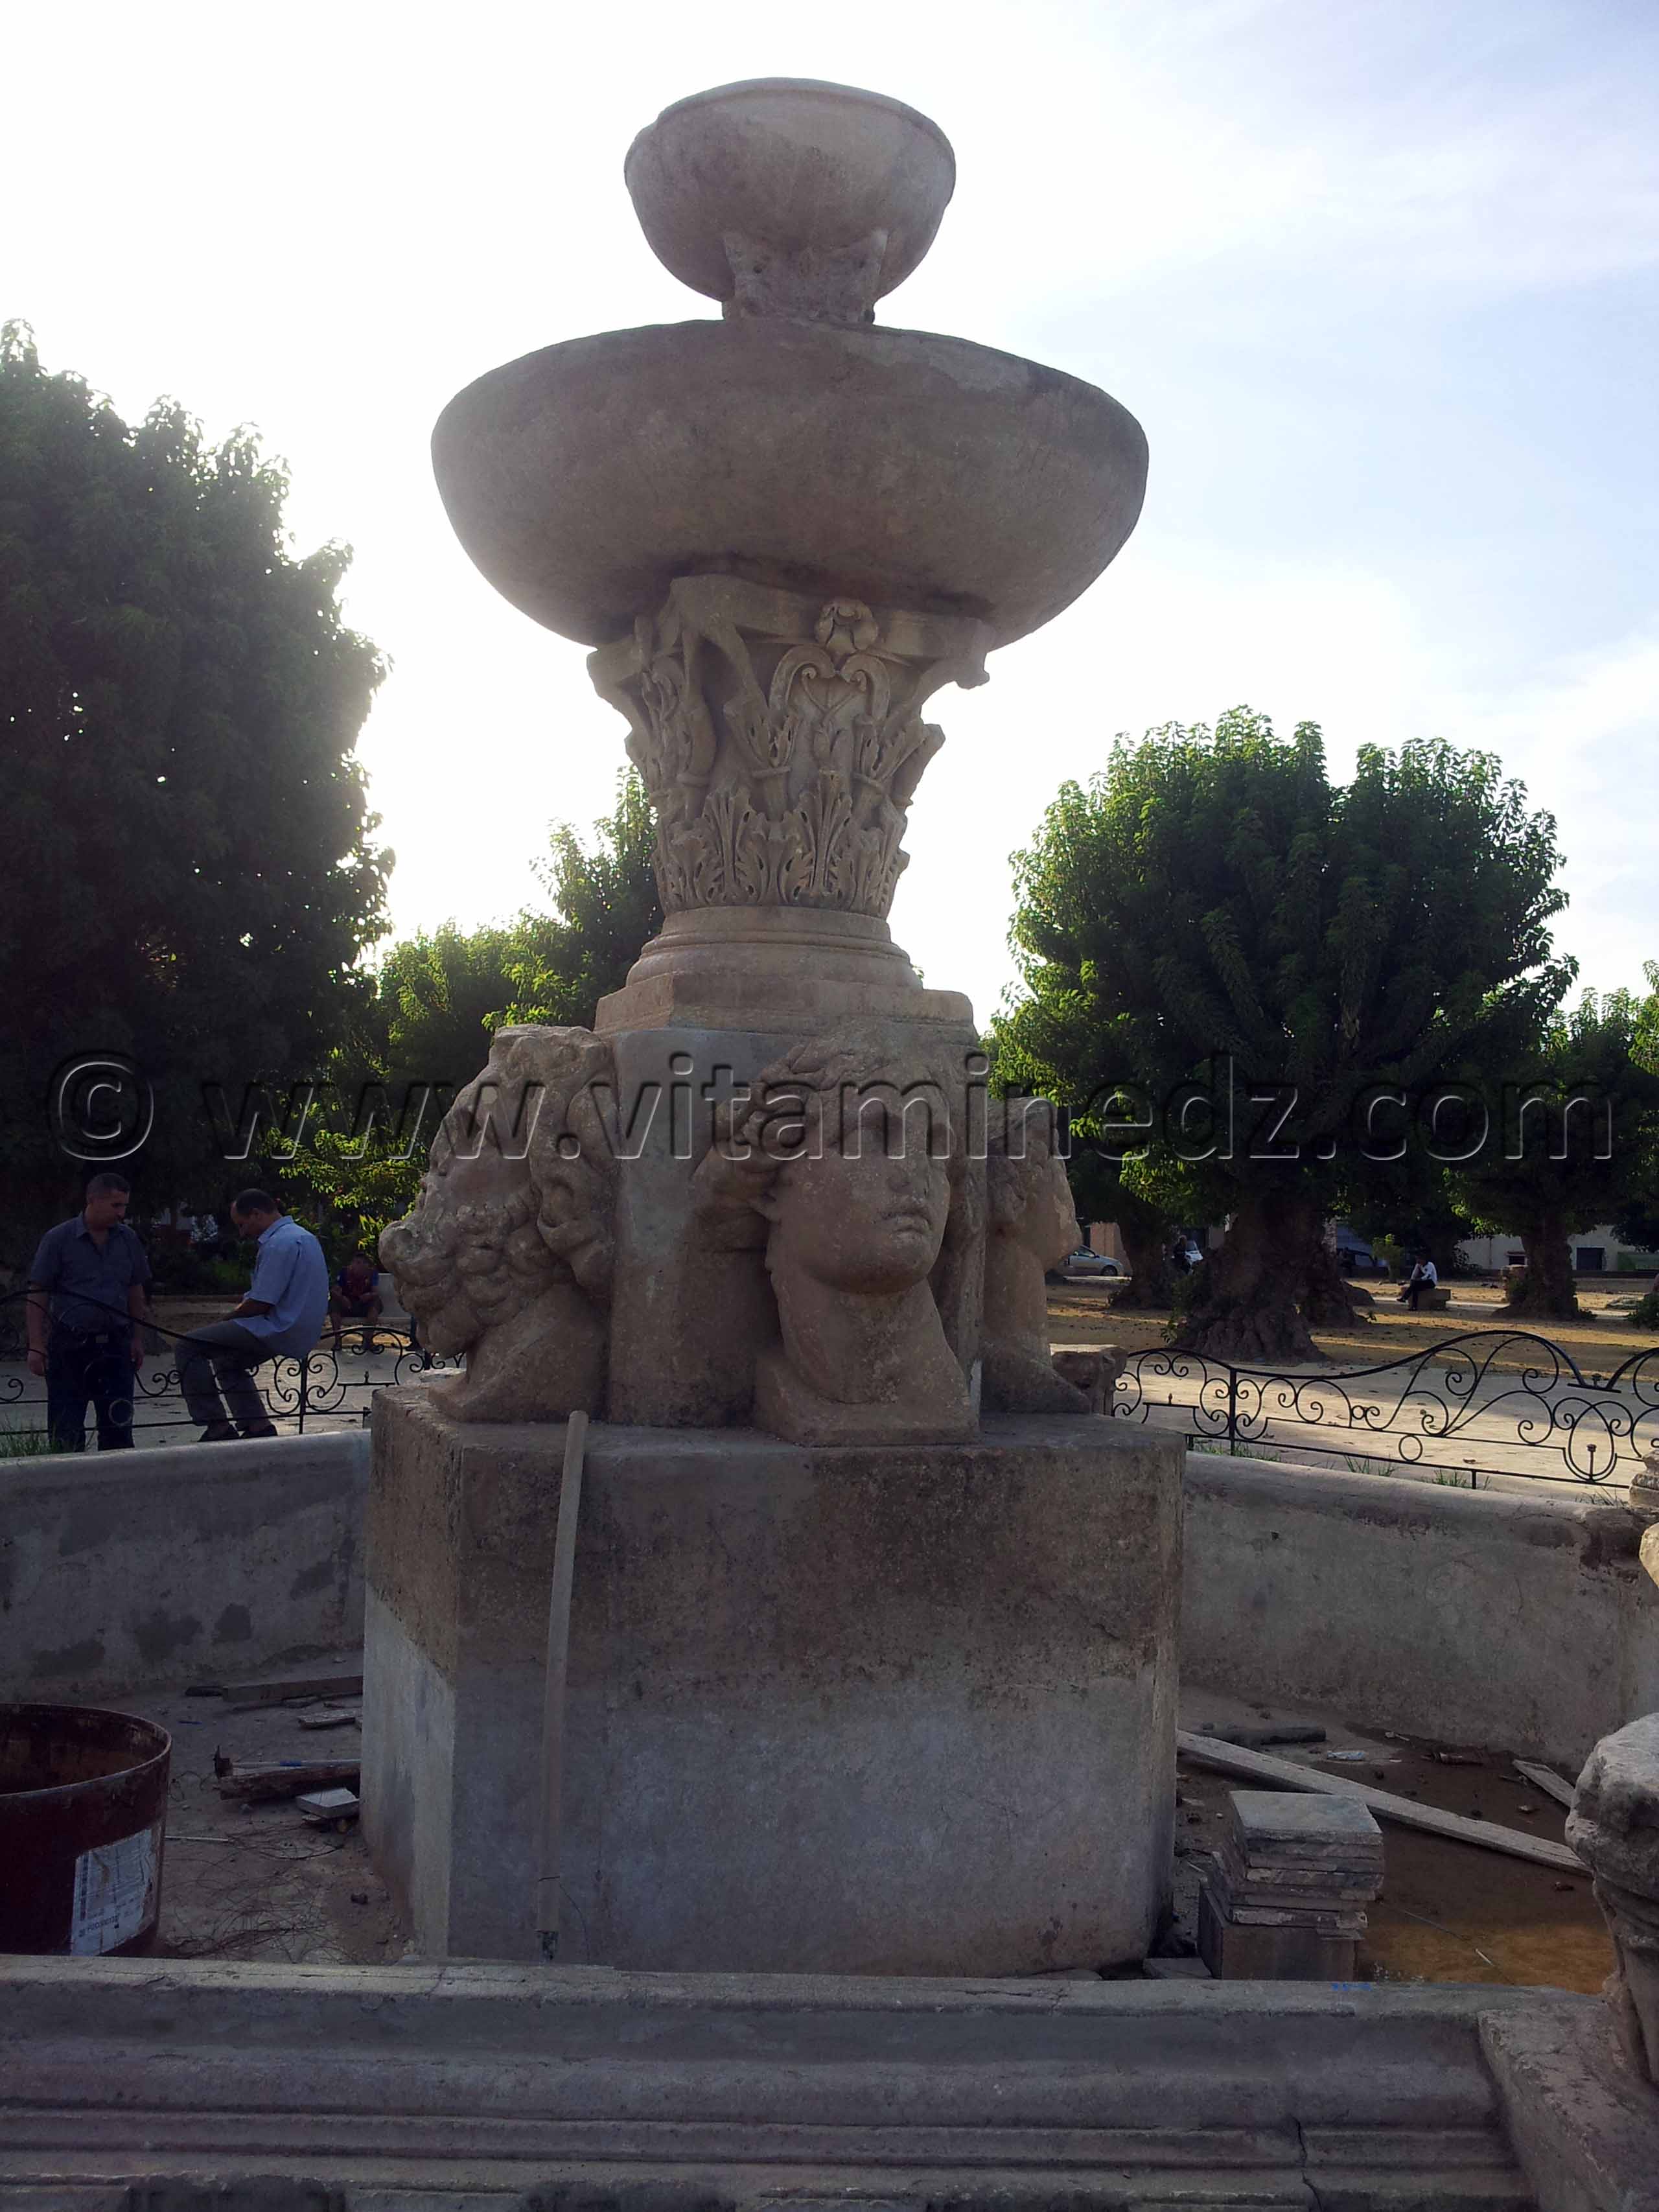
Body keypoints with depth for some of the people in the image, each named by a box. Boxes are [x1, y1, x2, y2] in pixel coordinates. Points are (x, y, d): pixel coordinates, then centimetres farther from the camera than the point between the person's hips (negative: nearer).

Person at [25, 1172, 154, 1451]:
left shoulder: (128, 1238, 8)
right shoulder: (58, 1239, -4)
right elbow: (37, 1295, -4)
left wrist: (137, 1339, 12)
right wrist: (36, 1347, -10)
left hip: (115, 1346, 3)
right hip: (69, 1347, -3)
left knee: (119, 1426, 5)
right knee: (66, 1430, 1)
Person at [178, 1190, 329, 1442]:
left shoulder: (279, 1244, -19)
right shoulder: (303, 1236, 14)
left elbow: (260, 1304, -20)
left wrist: (224, 1319, -3)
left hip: (279, 1333, -10)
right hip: (302, 1334, 10)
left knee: (189, 1347, -5)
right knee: (227, 1360, 29)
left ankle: (218, 1427, -5)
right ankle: (258, 1426, 21)